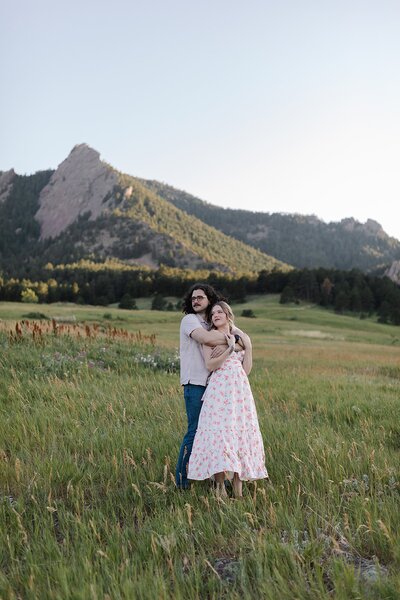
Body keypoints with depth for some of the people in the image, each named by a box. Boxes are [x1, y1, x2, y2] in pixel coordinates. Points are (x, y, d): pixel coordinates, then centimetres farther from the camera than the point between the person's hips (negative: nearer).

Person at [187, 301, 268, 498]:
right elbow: (210, 365, -10)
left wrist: (248, 347, 3)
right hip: (219, 390, -4)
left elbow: (246, 370, 10)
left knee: (241, 432, 2)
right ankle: (220, 484, -3)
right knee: (219, 432, -11)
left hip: (240, 389, 4)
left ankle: (238, 481, 10)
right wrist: (229, 349, -13)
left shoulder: (240, 337, 16)